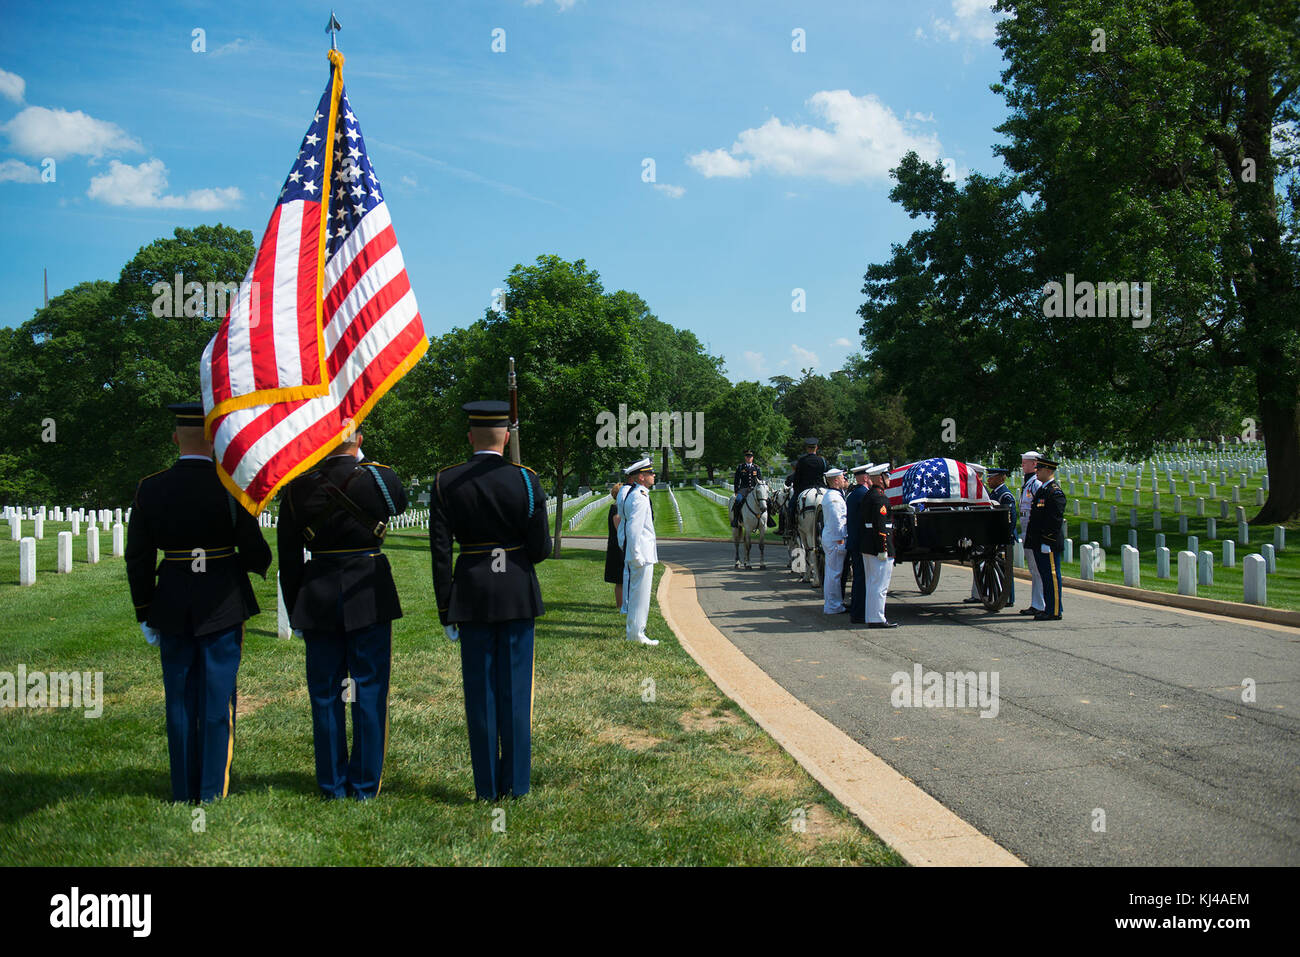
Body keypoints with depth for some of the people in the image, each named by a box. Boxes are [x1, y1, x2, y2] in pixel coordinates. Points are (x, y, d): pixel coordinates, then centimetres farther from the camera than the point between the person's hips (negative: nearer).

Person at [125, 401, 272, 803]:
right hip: (222, 602, -2)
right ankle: (213, 791, 12)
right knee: (218, 697, 6)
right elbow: (254, 550, -9)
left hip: (172, 605, 3)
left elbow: (137, 558, 1)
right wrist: (261, 564, 15)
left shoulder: (150, 488, -2)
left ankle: (184, 792, 21)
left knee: (179, 699, 12)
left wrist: (146, 613, 11)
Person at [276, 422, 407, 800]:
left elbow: (288, 558, 1)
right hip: (369, 596, -2)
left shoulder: (297, 487, -3)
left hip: (317, 599, 2)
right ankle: (365, 785, 12)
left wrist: (295, 613, 10)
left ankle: (332, 786, 19)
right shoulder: (378, 476, -9)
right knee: (369, 691, 7)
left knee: (325, 694, 11)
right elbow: (400, 503, 16)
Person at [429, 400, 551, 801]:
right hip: (518, 593, -1)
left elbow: (440, 553, -4)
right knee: (515, 688, 8)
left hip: (471, 594, 1)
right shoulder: (525, 480, -7)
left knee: (479, 690, 8)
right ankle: (515, 784, 13)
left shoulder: (445, 482, -3)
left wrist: (446, 611, 2)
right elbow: (541, 549, -6)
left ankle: (487, 788, 13)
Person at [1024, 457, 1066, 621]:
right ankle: (1049, 608, 19)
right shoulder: (1041, 490, 18)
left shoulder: (1055, 492, -13)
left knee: (1052, 576, -6)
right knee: (1045, 576, 13)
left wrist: (1047, 542, -21)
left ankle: (1054, 611, -2)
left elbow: (1055, 520, -18)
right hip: (1039, 543, 10)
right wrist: (1029, 536, 20)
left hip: (1048, 544, -10)